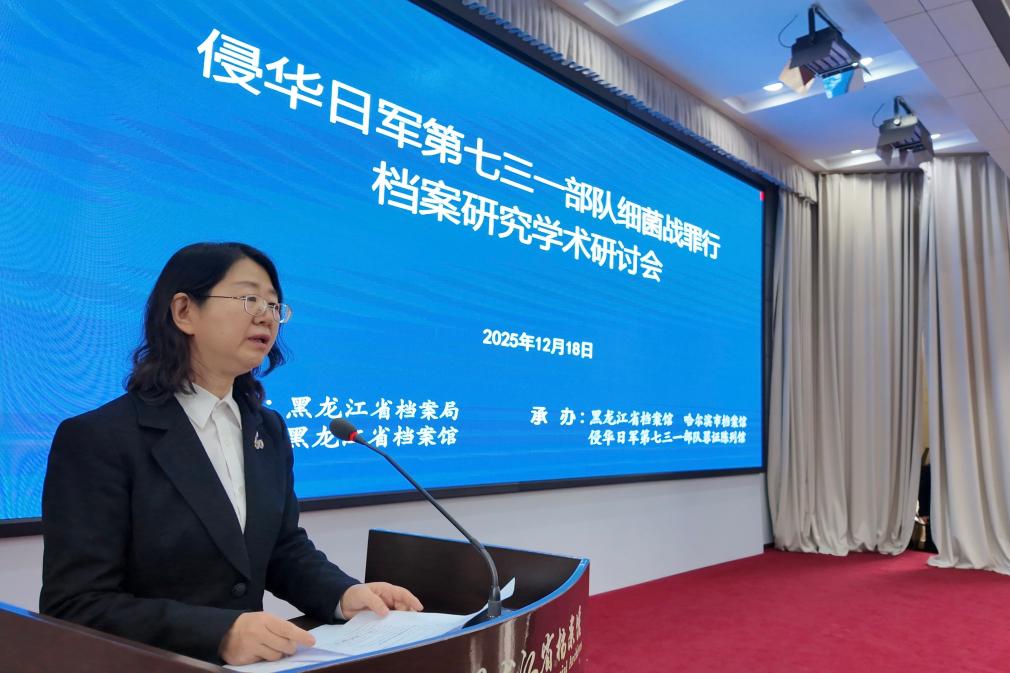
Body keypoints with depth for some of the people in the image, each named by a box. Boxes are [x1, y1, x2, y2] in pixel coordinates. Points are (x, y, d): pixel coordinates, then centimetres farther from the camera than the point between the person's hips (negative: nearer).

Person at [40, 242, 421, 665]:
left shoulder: (269, 430, 9)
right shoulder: (96, 439, -10)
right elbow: (75, 607, -14)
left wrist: (344, 594, -8)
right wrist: (221, 633, -26)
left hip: (250, 658, 5)